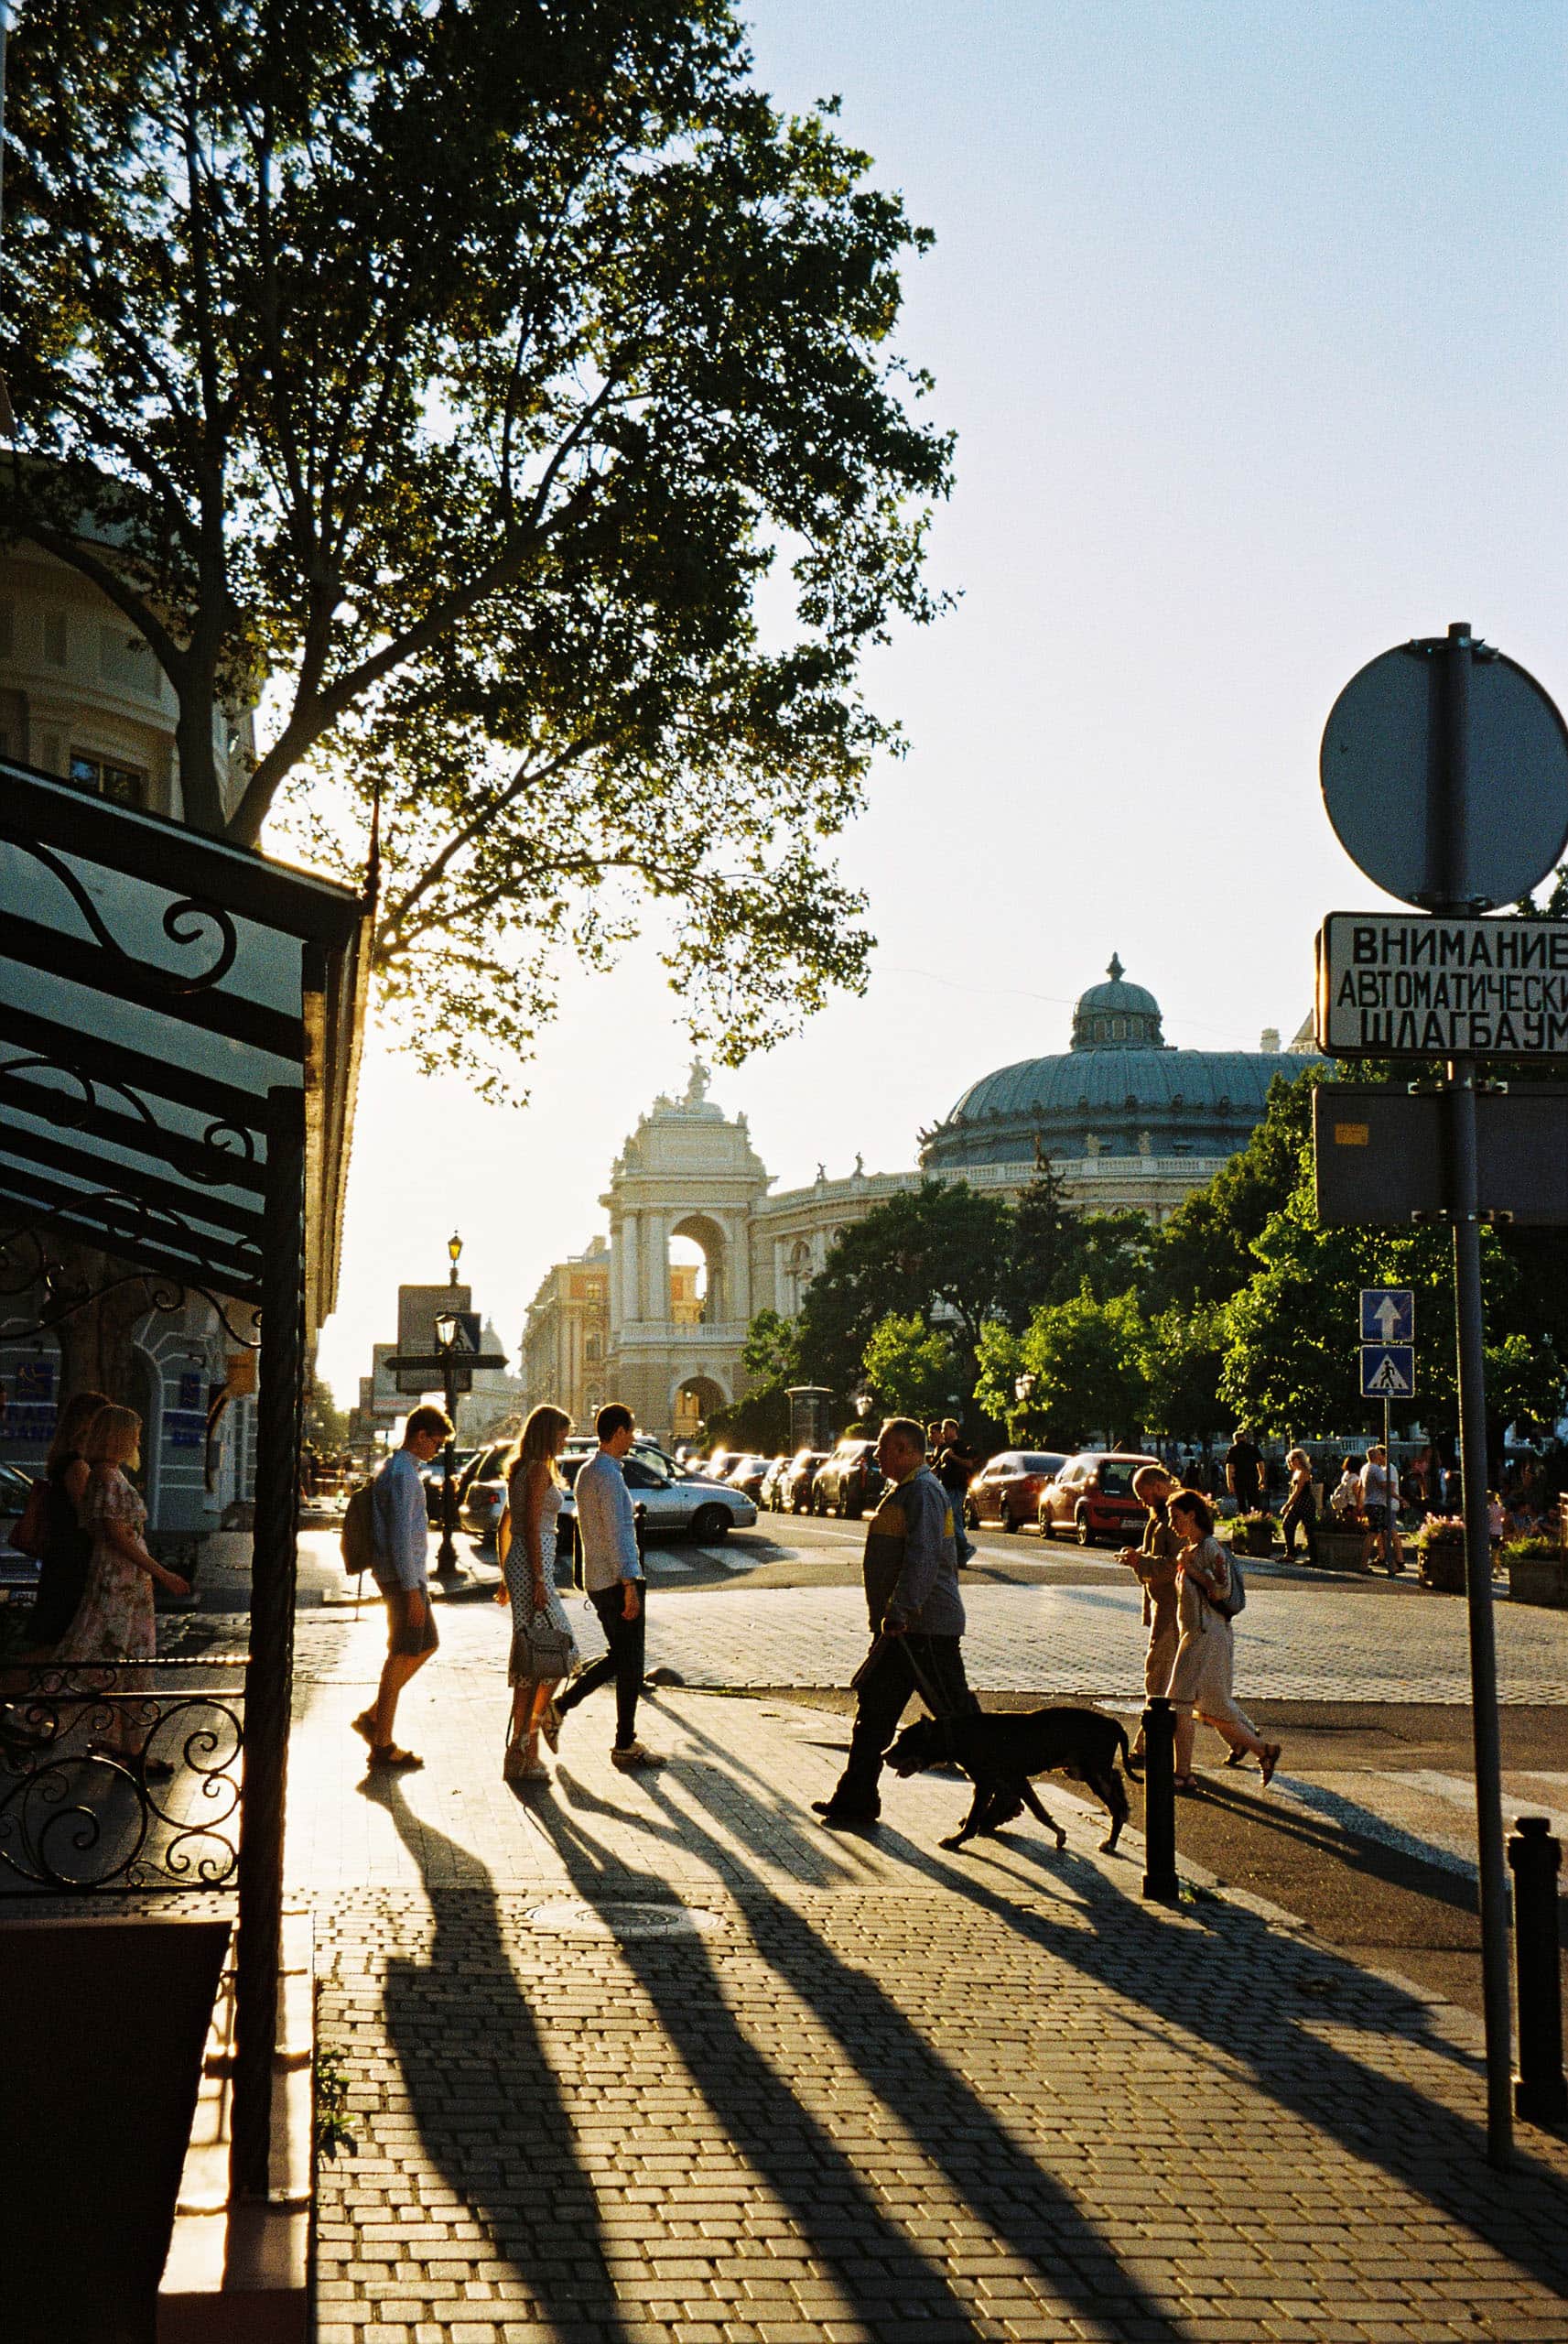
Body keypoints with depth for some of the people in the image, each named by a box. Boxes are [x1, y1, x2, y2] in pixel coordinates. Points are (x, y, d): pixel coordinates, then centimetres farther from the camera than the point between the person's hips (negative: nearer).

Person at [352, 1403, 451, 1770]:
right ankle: (382, 1745, 3)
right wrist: (412, 1591, -21)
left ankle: (373, 1716, 18)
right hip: (403, 1578, -10)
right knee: (402, 1655, -3)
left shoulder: (397, 1469, 15)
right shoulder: (403, 1474, -18)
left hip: (408, 1576, 10)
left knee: (426, 1644, 17)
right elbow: (400, 1538, -22)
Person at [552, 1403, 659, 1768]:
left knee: (618, 1656, 18)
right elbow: (616, 1534, -21)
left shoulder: (586, 1472, 14)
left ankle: (561, 1705, 14)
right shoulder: (608, 1474, -17)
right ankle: (625, 1745, 5)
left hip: (597, 1582, 10)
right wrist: (630, 1586, -21)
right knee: (630, 1663, -1)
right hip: (617, 1581, -9)